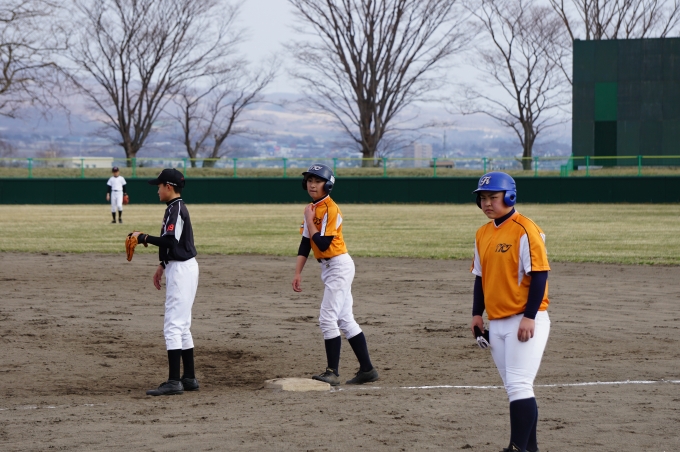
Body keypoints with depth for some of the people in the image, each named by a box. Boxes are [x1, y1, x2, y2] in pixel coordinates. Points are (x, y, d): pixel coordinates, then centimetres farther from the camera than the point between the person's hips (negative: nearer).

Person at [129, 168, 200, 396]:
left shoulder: (175, 209, -16)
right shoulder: (177, 207, 16)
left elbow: (170, 241, -25)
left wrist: (143, 237, -15)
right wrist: (163, 265, 24)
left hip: (181, 270, -11)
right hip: (181, 268, 11)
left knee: (173, 326, -12)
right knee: (182, 326, 14)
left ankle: (174, 381, -15)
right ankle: (189, 378, 18)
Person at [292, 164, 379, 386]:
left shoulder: (331, 210, -17)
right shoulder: (313, 209, 11)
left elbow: (322, 244, -23)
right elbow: (305, 243, 12)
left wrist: (309, 221, -15)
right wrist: (298, 273, 8)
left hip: (339, 266, -10)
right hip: (329, 267, 10)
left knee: (328, 318, -12)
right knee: (345, 320, 11)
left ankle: (332, 373, -9)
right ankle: (367, 369, 15)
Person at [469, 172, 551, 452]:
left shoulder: (525, 231, -12)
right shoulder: (482, 234, 12)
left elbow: (539, 274, -15)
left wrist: (529, 317, -20)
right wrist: (477, 314, 13)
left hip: (525, 321, -8)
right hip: (496, 322, 8)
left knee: (518, 385, -13)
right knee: (515, 387, 11)